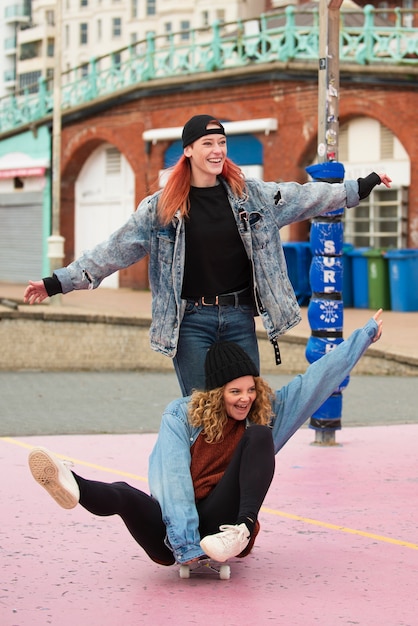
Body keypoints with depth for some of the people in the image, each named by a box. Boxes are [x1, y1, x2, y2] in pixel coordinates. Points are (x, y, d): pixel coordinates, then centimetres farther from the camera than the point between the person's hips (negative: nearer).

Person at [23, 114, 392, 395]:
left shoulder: (251, 195, 4)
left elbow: (304, 198, 12)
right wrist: (58, 282, -5)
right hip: (192, 322, -2)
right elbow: (114, 251, -1)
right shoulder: (161, 208, -2)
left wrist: (361, 187, 12)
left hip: (240, 318, 2)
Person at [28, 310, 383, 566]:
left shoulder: (266, 414, 12)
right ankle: (74, 487, -70)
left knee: (260, 436, -16)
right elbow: (173, 477, -11)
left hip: (221, 526, 2)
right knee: (124, 494, -35)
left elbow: (317, 378, 14)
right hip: (175, 528, -2)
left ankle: (244, 527, -36)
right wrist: (184, 543, -25)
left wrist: (366, 335, 14)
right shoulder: (181, 415, 2)